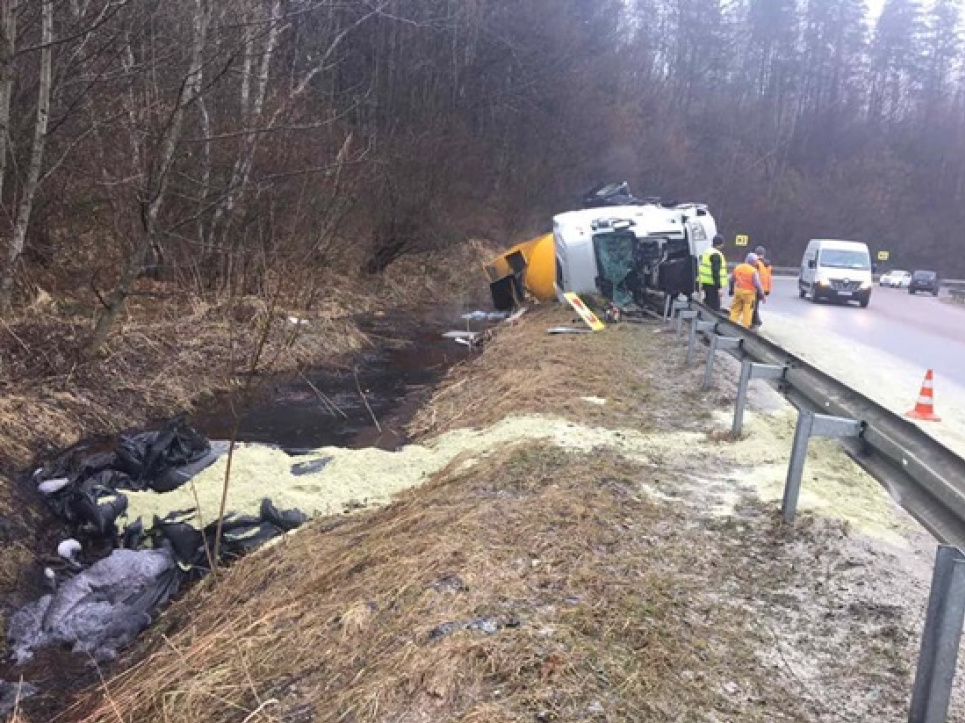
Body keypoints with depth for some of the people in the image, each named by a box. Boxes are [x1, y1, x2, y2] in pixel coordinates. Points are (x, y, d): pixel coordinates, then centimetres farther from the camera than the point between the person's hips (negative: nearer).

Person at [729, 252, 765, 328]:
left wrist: (731, 290, 26)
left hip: (738, 291, 5)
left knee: (736, 309, 14)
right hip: (749, 293, -5)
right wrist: (762, 296, -7)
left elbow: (732, 280, 13)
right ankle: (745, 327, 8)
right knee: (747, 311, 4)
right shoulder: (754, 271, -13)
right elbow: (757, 285, -14)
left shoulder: (738, 268, 5)